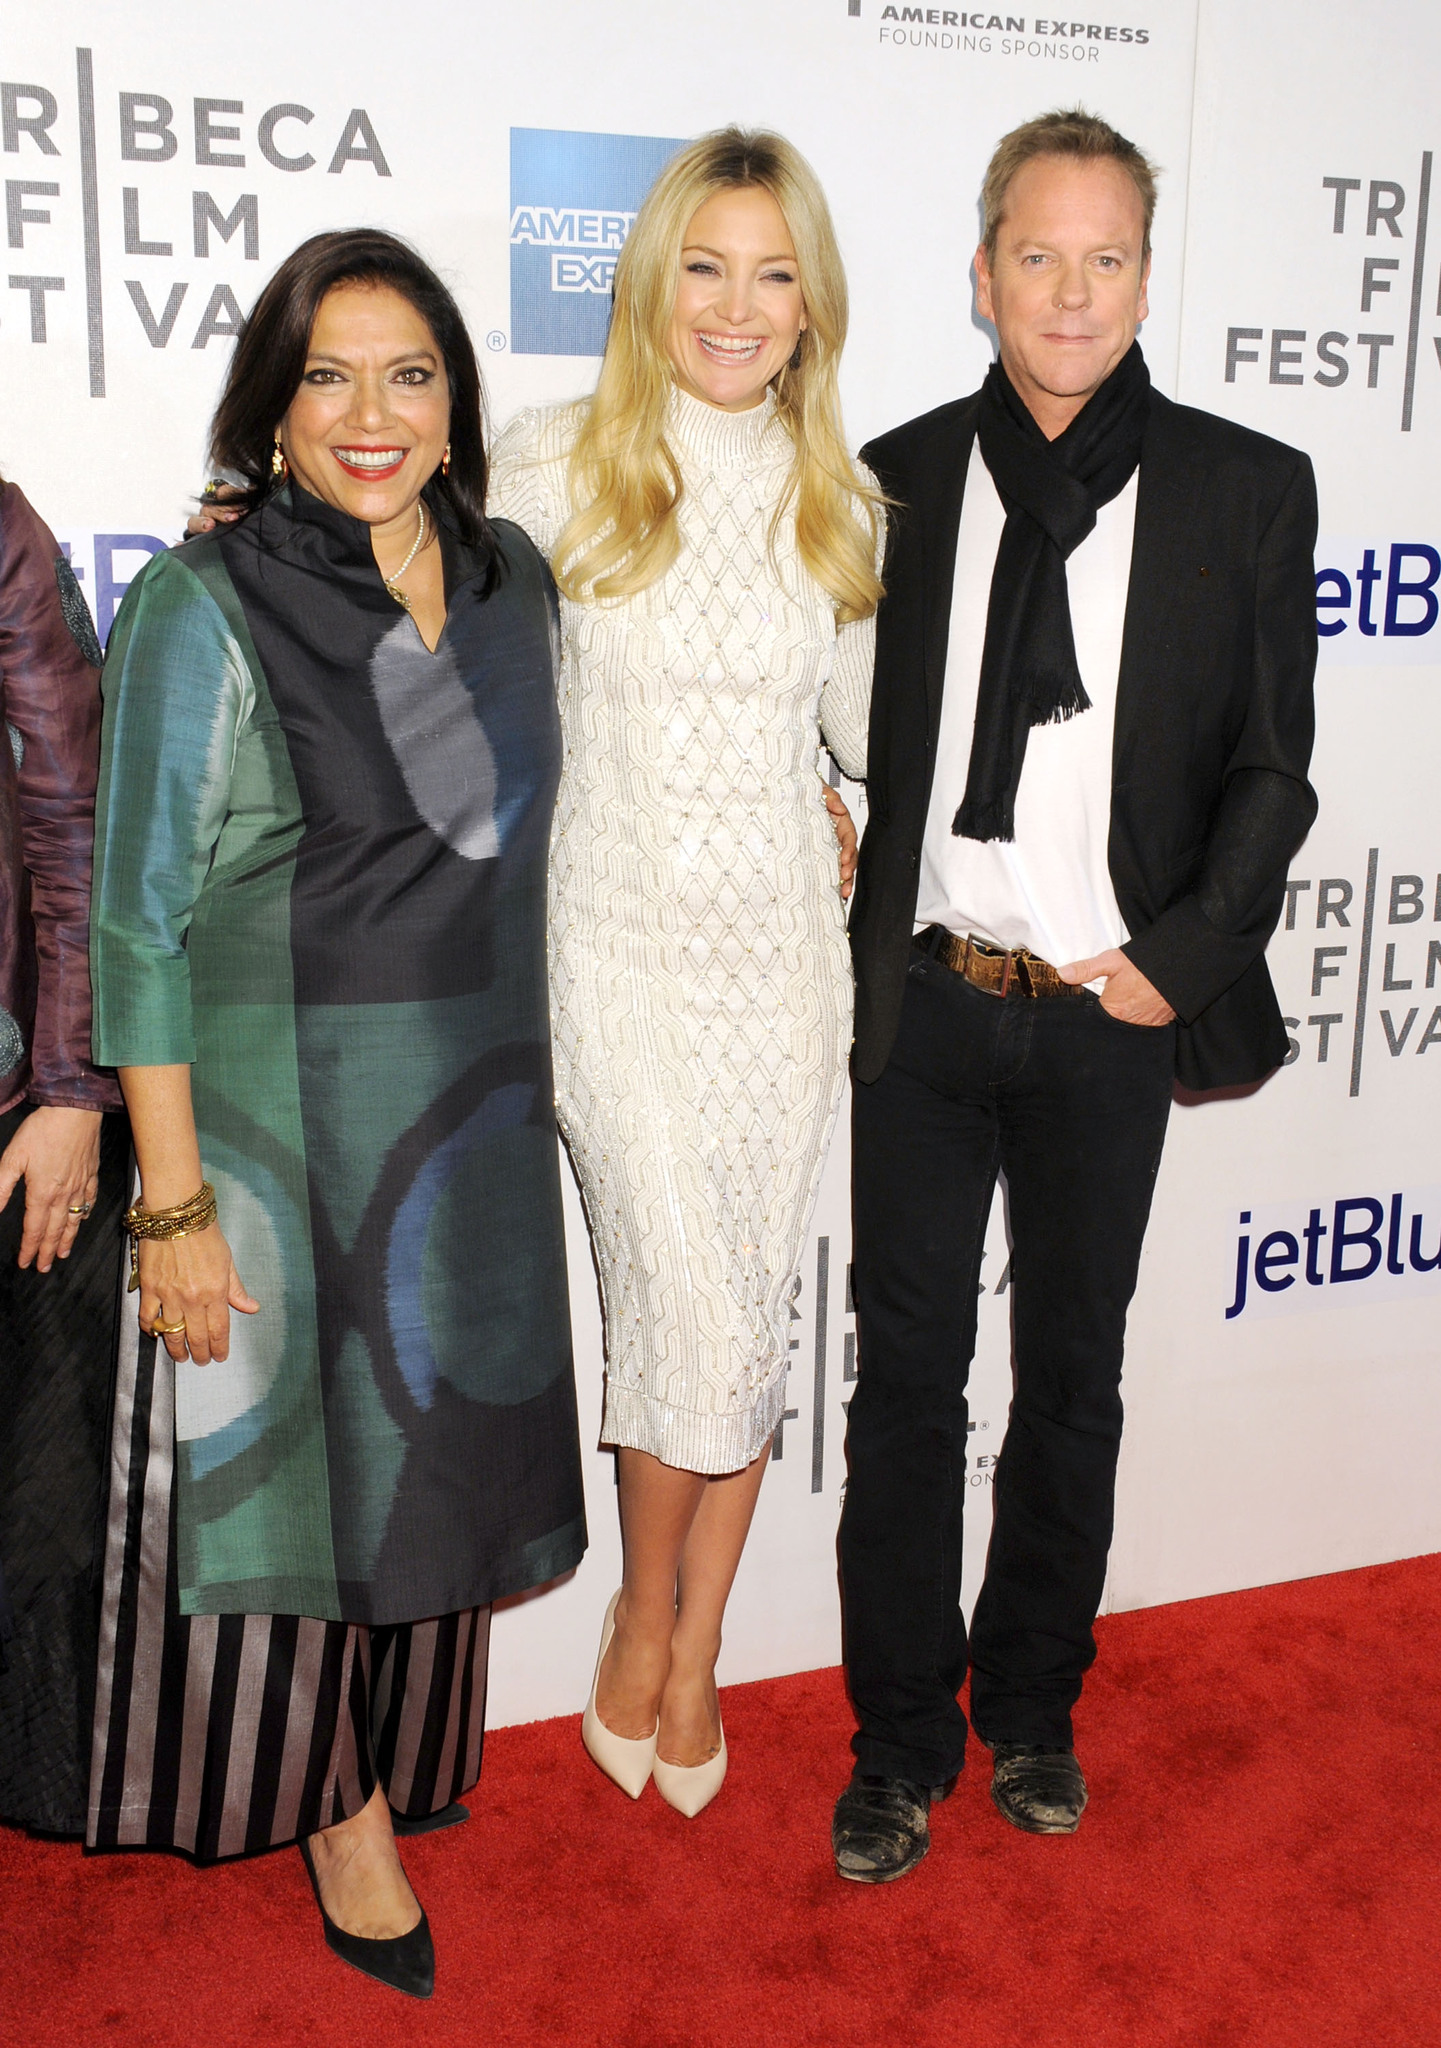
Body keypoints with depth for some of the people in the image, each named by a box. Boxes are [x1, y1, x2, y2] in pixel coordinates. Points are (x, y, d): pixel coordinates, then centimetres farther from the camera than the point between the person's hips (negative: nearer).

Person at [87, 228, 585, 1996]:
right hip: (278, 1122, -5)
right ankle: (326, 1796, 36)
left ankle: (391, 1766, 44)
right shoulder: (201, 607, -14)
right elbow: (139, 922, -14)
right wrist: (173, 1201, -16)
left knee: (432, 1445, 19)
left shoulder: (511, 575, 3)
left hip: (477, 1120, 5)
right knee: (284, 1450, 10)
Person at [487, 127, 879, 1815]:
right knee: (702, 1325, -4)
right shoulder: (553, 467, -4)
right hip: (622, 954, -3)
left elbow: (869, 726, 14)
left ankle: (693, 1657, 30)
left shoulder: (834, 502, 7)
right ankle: (646, 1613, 27)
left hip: (784, 949, 3)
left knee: (744, 1322, 9)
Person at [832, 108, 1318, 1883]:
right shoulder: (898, 479, 4)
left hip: (1113, 1012, 0)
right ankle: (900, 1740, 27)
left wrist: (1180, 957, -9)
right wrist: (848, 950, -2)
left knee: (1073, 1375, 14)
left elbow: (1269, 771, 2)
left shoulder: (1244, 491, 1)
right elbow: (849, 737, 8)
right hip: (925, 1003, 1)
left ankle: (1031, 1707, 36)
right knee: (907, 1379, 9)